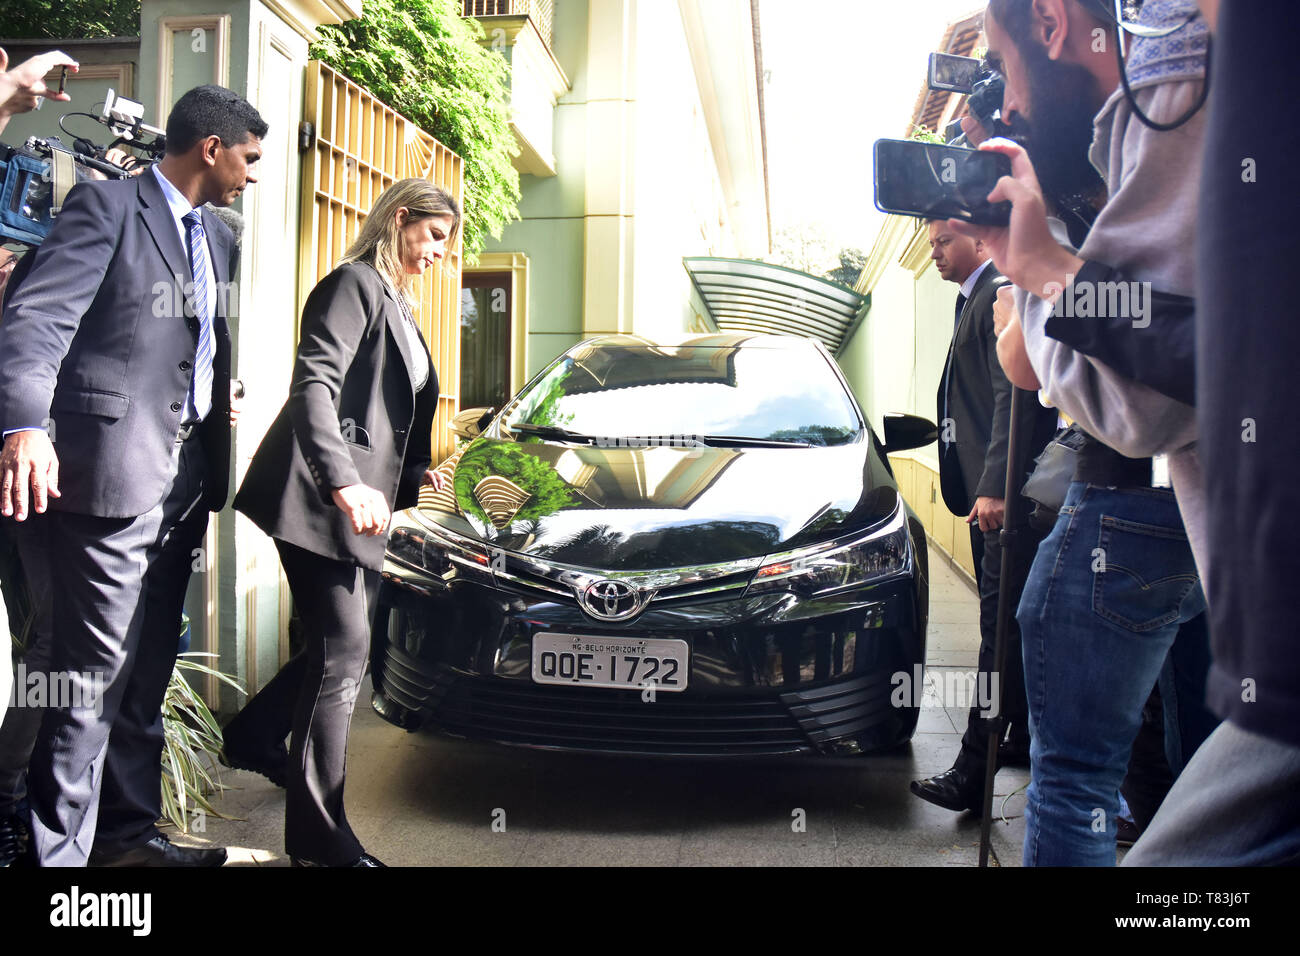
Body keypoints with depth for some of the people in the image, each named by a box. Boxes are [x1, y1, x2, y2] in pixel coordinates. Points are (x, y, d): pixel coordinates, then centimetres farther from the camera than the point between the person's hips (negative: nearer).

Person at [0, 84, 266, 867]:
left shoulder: (218, 240, 20)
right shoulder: (108, 205, -4)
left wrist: (215, 472, 15)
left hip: (186, 478, 8)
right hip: (114, 473, -8)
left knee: (145, 676, 15)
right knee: (93, 679, -3)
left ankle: (129, 830, 28)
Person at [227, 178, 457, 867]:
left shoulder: (397, 306, 22)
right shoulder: (355, 283, -8)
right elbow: (314, 385, -21)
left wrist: (414, 474, 17)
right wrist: (345, 482, -31)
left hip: (361, 501, 10)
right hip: (318, 498, -10)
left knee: (343, 643, 12)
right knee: (343, 649, -9)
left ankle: (254, 738, 35)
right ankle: (320, 838, 0)